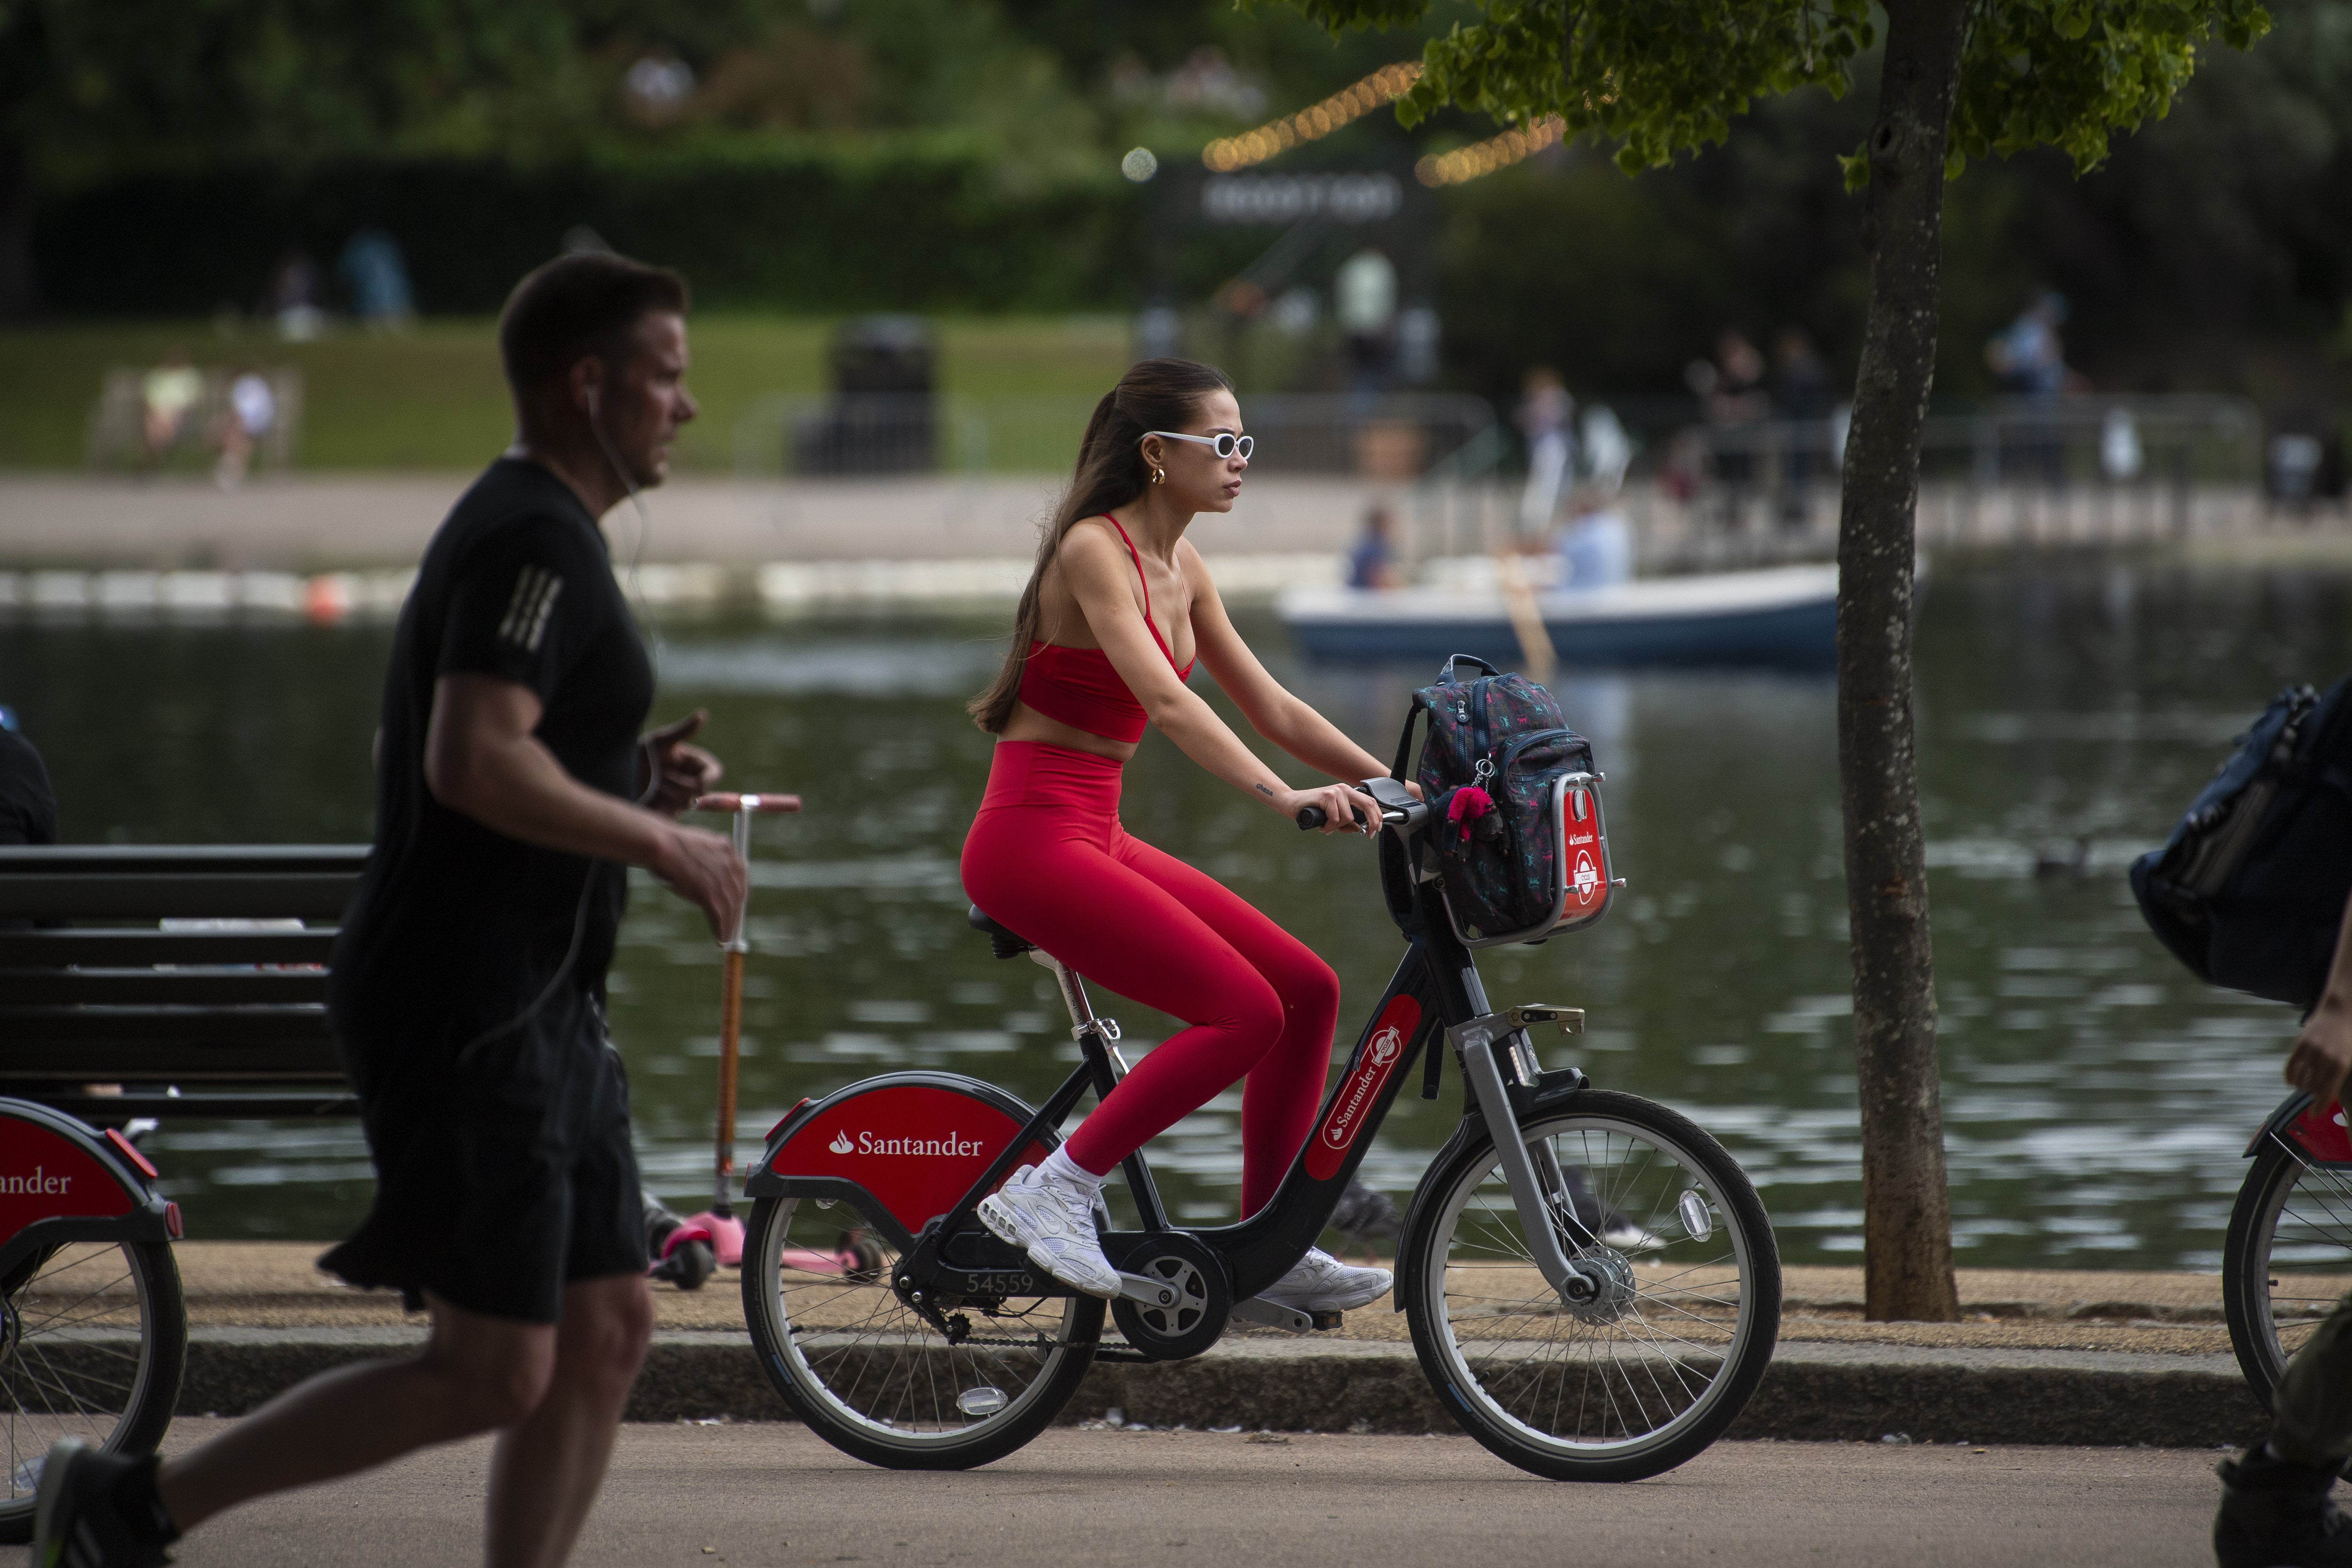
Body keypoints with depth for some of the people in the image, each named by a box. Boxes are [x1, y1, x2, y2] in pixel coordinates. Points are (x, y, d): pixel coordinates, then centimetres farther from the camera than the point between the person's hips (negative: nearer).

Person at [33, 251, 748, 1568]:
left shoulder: (531, 534, 17)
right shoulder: (537, 541, -16)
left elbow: (411, 755, 24)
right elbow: (476, 764, -29)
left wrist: (629, 777, 14)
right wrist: (657, 840, -18)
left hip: (539, 1010, 11)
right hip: (467, 1014, -11)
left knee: (609, 1335, 8)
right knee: (493, 1375, -7)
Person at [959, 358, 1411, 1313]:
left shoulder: (1180, 569, 12)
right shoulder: (1094, 550, -16)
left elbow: (1269, 706, 16)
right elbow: (1164, 700, -29)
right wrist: (1281, 798, -39)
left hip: (1098, 839, 9)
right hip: (1030, 841, -9)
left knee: (1307, 989, 3)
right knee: (1245, 1012, -19)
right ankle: (1055, 1190, -11)